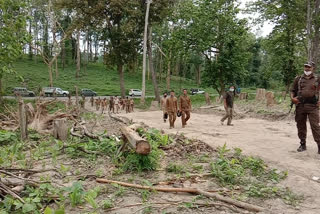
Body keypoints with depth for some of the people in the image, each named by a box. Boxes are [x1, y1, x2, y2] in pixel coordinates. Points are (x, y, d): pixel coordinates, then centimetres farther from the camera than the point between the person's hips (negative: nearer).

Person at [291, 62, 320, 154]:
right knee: (301, 126, 9)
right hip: (300, 105, 2)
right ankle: (303, 144, 21)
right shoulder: (298, 79, 10)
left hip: (313, 106, -2)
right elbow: (293, 90, 14)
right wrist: (292, 98, -5)